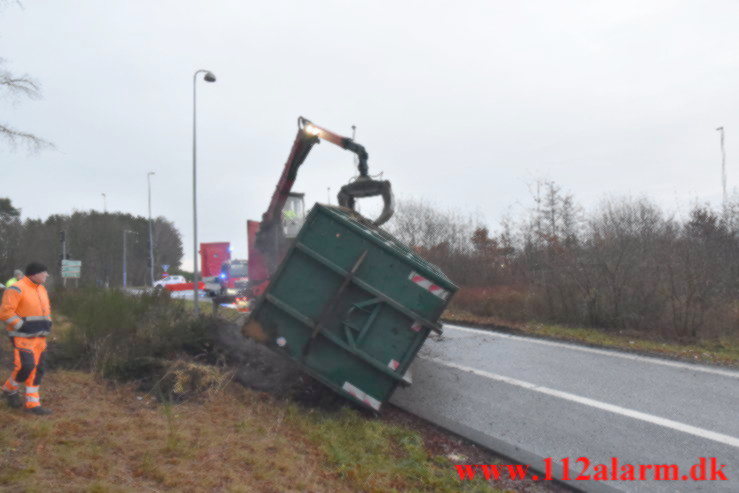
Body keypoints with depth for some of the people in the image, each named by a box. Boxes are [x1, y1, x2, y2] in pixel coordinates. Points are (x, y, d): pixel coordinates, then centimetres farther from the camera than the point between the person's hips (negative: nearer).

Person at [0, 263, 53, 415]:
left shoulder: (42, 289, 13)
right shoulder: (17, 289, -12)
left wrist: (47, 325, 12)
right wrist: (21, 326, -19)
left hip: (39, 338, 8)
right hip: (23, 337, -8)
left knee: (36, 369, 5)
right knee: (25, 366, -13)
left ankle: (32, 404, 9)